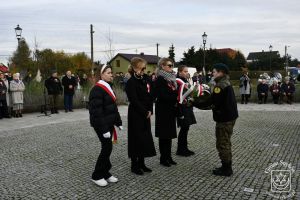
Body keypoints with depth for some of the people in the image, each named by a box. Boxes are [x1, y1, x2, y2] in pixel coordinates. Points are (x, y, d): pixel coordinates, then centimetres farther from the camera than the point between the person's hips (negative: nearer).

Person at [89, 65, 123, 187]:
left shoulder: (108, 87, 13)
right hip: (101, 124, -9)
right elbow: (97, 111, -22)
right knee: (107, 148, -5)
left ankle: (105, 173, 26)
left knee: (107, 148, 13)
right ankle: (97, 176, 10)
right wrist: (104, 129, -24)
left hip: (109, 123, 9)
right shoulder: (97, 89, -16)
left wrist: (118, 122, 13)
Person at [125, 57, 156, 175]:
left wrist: (150, 110, -2)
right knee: (136, 138, 0)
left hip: (145, 114, 7)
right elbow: (134, 100, -18)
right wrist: (145, 112, -14)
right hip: (136, 114, -7)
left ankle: (141, 163, 24)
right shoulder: (131, 82, -13)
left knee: (146, 138, 11)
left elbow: (150, 96, 9)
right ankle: (134, 165, 13)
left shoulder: (145, 79, 8)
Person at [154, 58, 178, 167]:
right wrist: (176, 97, -24)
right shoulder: (160, 79, -12)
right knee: (163, 135, 1)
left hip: (171, 110, 8)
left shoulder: (172, 78, 13)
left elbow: (174, 94, 12)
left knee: (170, 133, 12)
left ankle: (168, 156, 22)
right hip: (163, 111, -7)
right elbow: (163, 96, -21)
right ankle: (163, 158, 12)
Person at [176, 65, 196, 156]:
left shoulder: (186, 81, 14)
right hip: (182, 109, -8)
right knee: (184, 129, -3)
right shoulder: (177, 82, -14)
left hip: (188, 109, 9)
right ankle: (180, 150, 9)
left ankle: (184, 148, 22)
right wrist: (180, 112, -22)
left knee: (186, 128, 12)